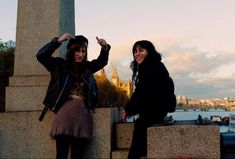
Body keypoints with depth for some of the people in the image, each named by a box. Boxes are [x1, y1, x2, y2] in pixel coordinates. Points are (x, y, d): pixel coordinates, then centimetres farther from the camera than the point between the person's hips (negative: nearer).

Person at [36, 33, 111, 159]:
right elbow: (41, 55, -5)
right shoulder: (60, 65, 6)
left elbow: (102, 61, 31)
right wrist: (58, 40, -10)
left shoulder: (87, 67, 16)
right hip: (64, 113, -3)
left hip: (82, 114, 3)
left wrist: (104, 48, 11)